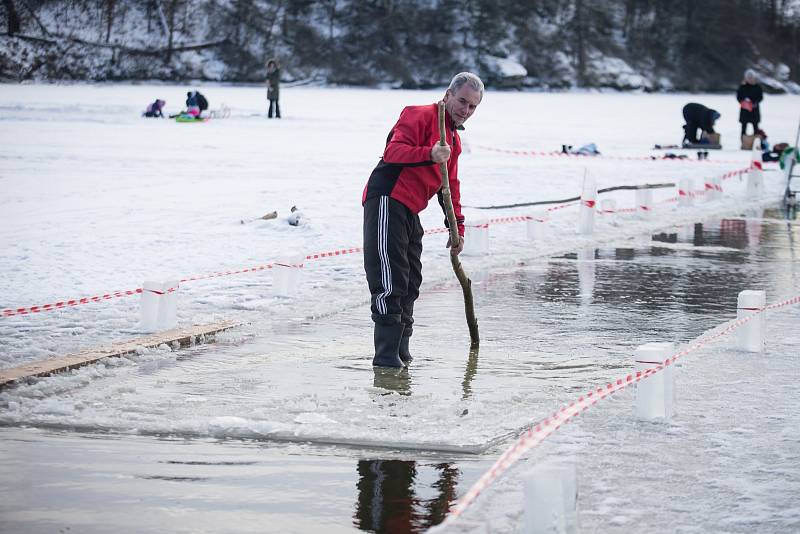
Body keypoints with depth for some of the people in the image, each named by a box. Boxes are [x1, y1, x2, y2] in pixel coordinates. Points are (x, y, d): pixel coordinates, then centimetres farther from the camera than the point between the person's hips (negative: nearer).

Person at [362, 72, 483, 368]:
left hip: (409, 212, 10)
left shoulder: (454, 140, 24)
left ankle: (400, 350, 24)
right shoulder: (421, 116, -6)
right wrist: (429, 155, -36)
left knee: (409, 283, 14)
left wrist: (457, 227, 28)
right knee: (390, 282, -14)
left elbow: (451, 186, 32)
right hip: (387, 201, -10)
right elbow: (393, 151, -21)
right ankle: (386, 354, -17)